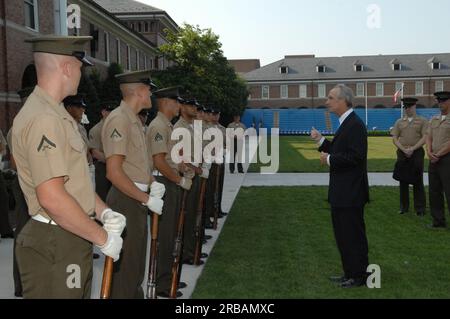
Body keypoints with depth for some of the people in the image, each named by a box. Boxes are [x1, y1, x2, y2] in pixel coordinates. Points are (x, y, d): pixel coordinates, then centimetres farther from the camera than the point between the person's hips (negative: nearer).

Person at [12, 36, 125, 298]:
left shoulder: (57, 114, 13)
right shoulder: (43, 118, -20)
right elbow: (52, 197, -27)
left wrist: (104, 212, 6)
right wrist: (103, 237, -18)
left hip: (72, 238, 10)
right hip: (54, 246, -10)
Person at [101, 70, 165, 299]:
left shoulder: (134, 120, 14)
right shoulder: (119, 119, -16)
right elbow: (114, 172, -23)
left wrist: (151, 184, 6)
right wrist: (147, 198, -18)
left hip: (137, 199, 10)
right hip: (126, 200, -10)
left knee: (136, 265, 21)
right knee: (125, 268, 0)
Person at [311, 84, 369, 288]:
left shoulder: (355, 125, -17)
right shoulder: (346, 123, 13)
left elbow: (355, 156, -25)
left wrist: (329, 160, -15)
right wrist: (321, 141, 9)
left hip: (350, 193, -10)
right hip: (342, 192, 10)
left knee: (353, 235, 1)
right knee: (343, 234, 17)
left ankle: (359, 276, 15)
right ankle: (350, 273, 29)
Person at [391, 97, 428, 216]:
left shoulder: (422, 121, 3)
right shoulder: (399, 122, 10)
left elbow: (425, 138, -5)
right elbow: (394, 138, 5)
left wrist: (412, 149, -15)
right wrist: (404, 149, -9)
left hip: (417, 153, -2)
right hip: (402, 153, 2)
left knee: (418, 182, 1)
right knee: (403, 181, 6)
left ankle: (420, 208, 9)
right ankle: (404, 207, 16)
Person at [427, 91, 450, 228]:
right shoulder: (434, 120, 15)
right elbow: (429, 139, 12)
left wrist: (438, 155, -13)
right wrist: (429, 152, -6)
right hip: (434, 160, 7)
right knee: (434, 193, 10)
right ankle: (438, 221, 20)